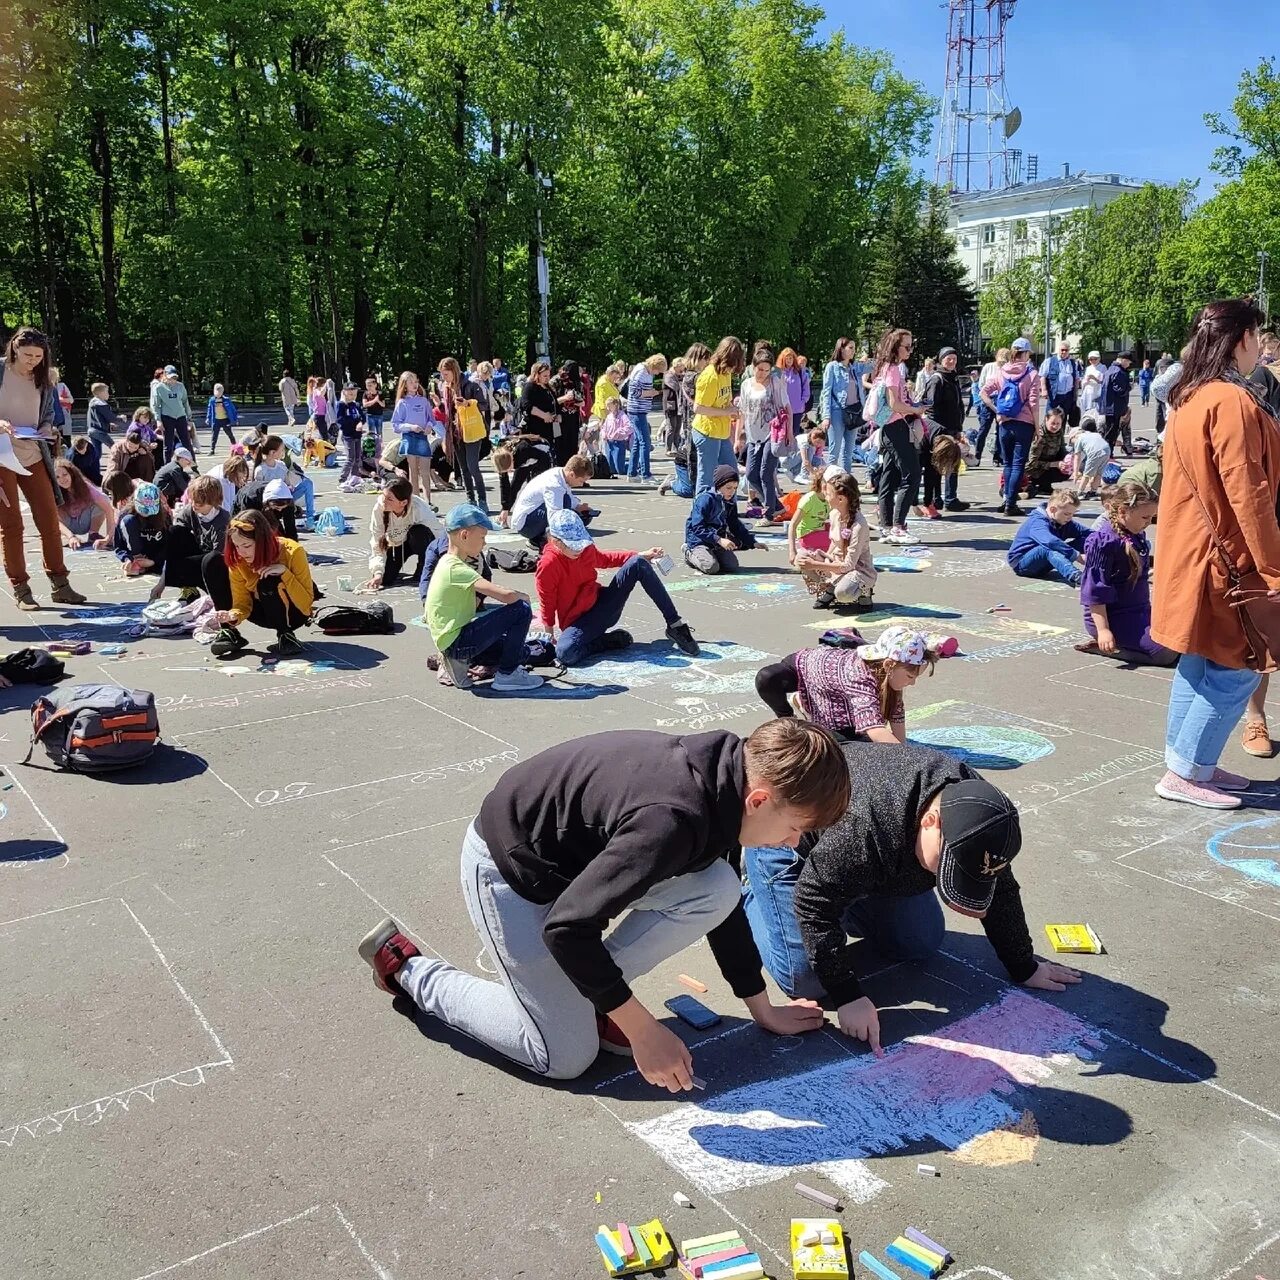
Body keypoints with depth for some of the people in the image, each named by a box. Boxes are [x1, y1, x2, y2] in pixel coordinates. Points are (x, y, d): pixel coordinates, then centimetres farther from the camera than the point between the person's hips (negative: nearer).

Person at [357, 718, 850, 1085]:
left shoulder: (721, 777, -8)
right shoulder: (671, 821, -36)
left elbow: (724, 902, 7)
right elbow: (566, 927, -33)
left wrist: (763, 1009, 13)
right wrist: (645, 1032, -23)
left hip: (576, 856, 8)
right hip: (509, 866, -8)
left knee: (717, 890, -9)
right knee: (566, 1056, 0)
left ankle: (588, 990, 7)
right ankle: (405, 965, 12)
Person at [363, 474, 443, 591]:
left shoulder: (419, 509, -34)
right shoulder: (379, 508, -26)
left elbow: (441, 536, -25)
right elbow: (376, 545, -20)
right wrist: (378, 573, -32)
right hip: (397, 542, 2)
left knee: (418, 531, -36)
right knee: (384, 579, -17)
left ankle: (424, 571, -12)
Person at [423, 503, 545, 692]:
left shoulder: (448, 563, 10)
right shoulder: (457, 569, -21)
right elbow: (506, 595, -29)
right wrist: (524, 597, -7)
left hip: (452, 642, 10)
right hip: (456, 643, -10)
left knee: (520, 653, 20)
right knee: (521, 610, -15)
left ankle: (461, 662, 13)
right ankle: (507, 675, -4)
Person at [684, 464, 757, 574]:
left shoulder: (729, 503, 4)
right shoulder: (705, 499, -20)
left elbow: (735, 526, 13)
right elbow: (698, 528, -26)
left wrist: (752, 542, 2)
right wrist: (719, 540, -34)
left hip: (718, 541, 7)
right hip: (699, 540, -7)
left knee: (733, 566, -10)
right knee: (712, 567, -26)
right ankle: (690, 553, 5)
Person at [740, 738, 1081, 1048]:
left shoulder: (972, 801, -24)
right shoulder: (862, 829, -46)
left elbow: (1000, 892, -8)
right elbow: (813, 904, -34)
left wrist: (1024, 968, 1)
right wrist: (847, 996, -31)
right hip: (791, 843, -6)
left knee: (922, 945, 4)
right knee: (803, 979, -12)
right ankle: (754, 889, 12)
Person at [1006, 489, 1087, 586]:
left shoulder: (1065, 523, 3)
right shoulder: (1037, 522, -25)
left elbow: (1086, 532, -1)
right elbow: (1050, 541, -43)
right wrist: (1077, 556, -43)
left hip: (1041, 565, 8)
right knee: (1049, 548, -39)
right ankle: (1075, 576, -58)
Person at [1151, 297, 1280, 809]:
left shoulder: (1191, 399, 12)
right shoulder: (1233, 401, -17)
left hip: (1191, 553, 10)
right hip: (1224, 560, -10)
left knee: (1198, 662, 16)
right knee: (1235, 670, -1)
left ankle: (1187, 761, 24)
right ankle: (1186, 774, 4)